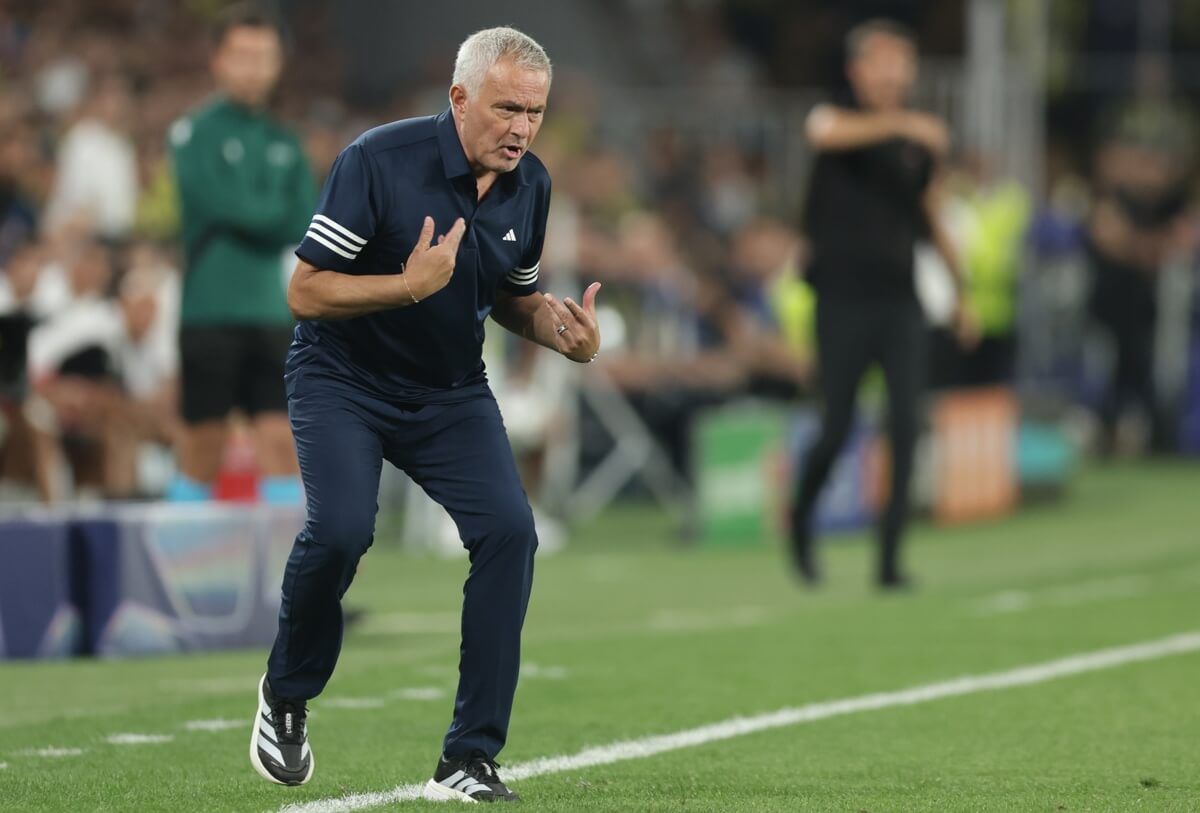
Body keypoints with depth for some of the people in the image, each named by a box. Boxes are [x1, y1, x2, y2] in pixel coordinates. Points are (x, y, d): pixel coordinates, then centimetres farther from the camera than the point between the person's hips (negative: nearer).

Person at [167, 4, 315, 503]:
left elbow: (304, 227, 3)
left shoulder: (285, 144, 13)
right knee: (204, 448, 0)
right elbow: (223, 203, -15)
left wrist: (252, 215, -10)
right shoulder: (195, 134, -2)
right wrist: (275, 211, 0)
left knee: (281, 441, -2)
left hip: (269, 310, 4)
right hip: (210, 311, -4)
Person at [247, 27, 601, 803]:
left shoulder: (530, 185, -3)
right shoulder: (378, 160, -21)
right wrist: (409, 285, -34)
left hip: (451, 391, 5)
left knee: (509, 531, -15)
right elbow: (305, 292, -20)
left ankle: (469, 760, -8)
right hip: (343, 380, -5)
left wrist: (563, 329, -10)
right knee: (341, 529, -27)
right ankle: (286, 696, 4)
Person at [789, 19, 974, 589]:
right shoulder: (839, 118, -2)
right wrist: (899, 123, -40)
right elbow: (824, 133, -28)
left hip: (899, 300, 4)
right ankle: (801, 519, 26)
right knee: (836, 429, -2)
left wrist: (961, 289, 22)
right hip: (843, 300, -4)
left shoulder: (919, 145, 12)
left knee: (905, 426, -9)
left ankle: (890, 557, -6)